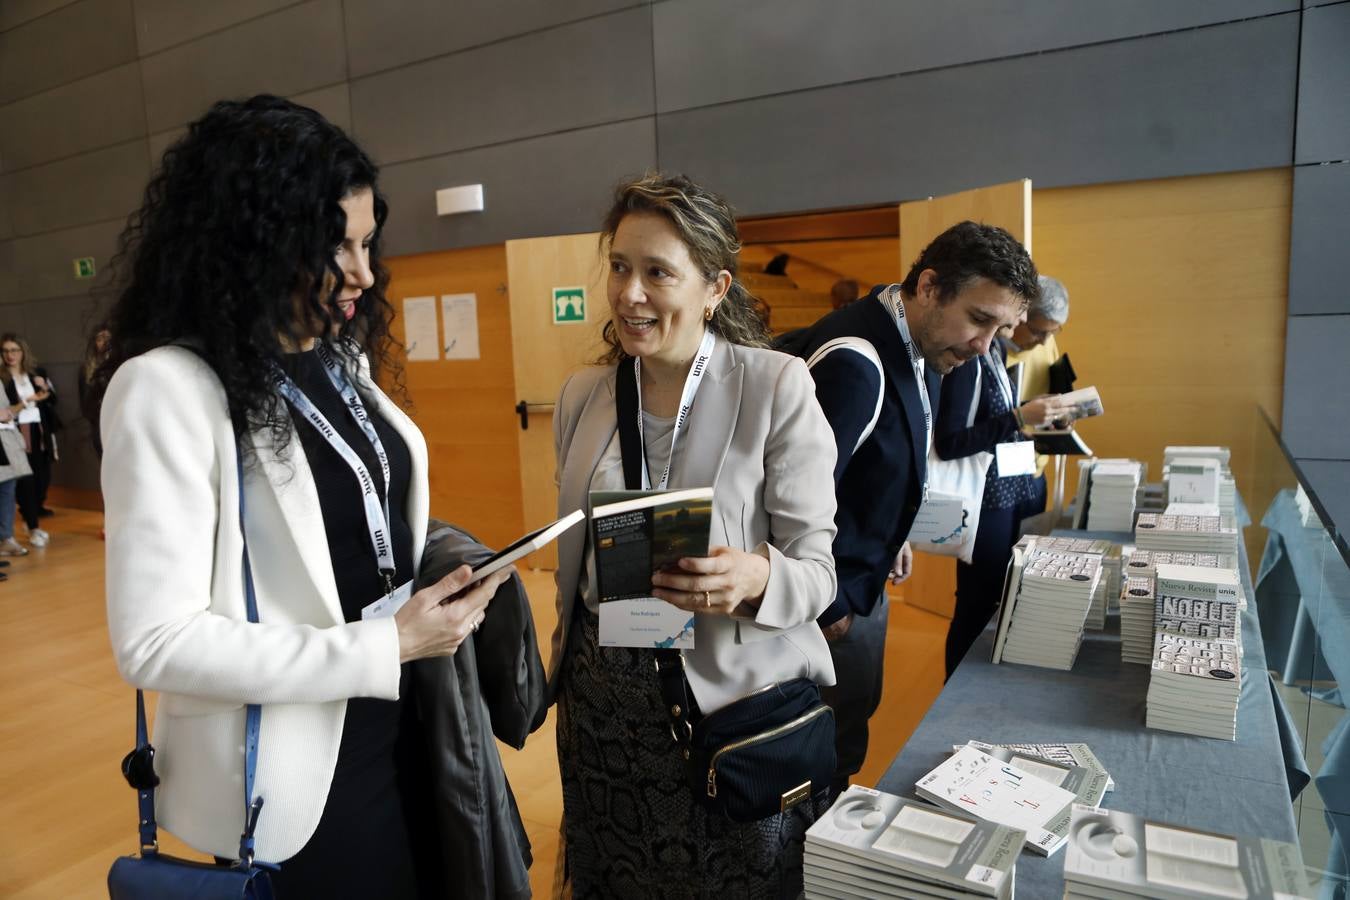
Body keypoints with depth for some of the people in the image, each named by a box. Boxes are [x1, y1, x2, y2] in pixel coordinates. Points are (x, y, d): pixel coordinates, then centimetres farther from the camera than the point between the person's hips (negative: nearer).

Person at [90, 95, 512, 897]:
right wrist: (386, 648, -24)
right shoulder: (169, 388, -20)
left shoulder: (343, 358, 6)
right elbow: (155, 642, -23)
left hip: (401, 719, 7)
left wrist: (433, 590, -3)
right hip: (295, 768, -7)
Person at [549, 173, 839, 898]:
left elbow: (818, 566, -12)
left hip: (739, 701, -4)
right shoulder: (581, 396, 1)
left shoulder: (778, 386, -14)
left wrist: (756, 578, -33)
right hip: (604, 698, 4)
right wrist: (566, 668, 18)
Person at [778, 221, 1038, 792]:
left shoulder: (917, 349, 1)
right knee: (836, 743, 8)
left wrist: (893, 538, 15)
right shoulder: (853, 363, -30)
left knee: (856, 714, 25)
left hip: (864, 580, 10)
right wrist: (828, 608, -20)